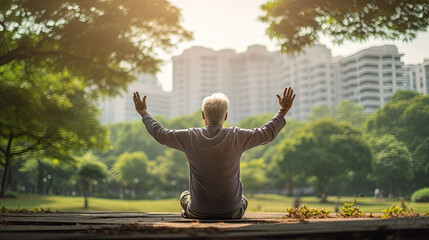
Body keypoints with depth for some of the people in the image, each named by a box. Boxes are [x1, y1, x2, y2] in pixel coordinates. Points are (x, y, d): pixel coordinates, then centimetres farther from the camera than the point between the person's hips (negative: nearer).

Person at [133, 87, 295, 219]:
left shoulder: (190, 137, -12)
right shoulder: (236, 137, -13)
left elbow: (161, 134, 2)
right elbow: (267, 133, 0)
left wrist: (144, 113, 17)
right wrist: (283, 112, 13)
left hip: (199, 212, 0)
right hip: (231, 212, 0)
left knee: (184, 196, 36)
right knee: (243, 200, 37)